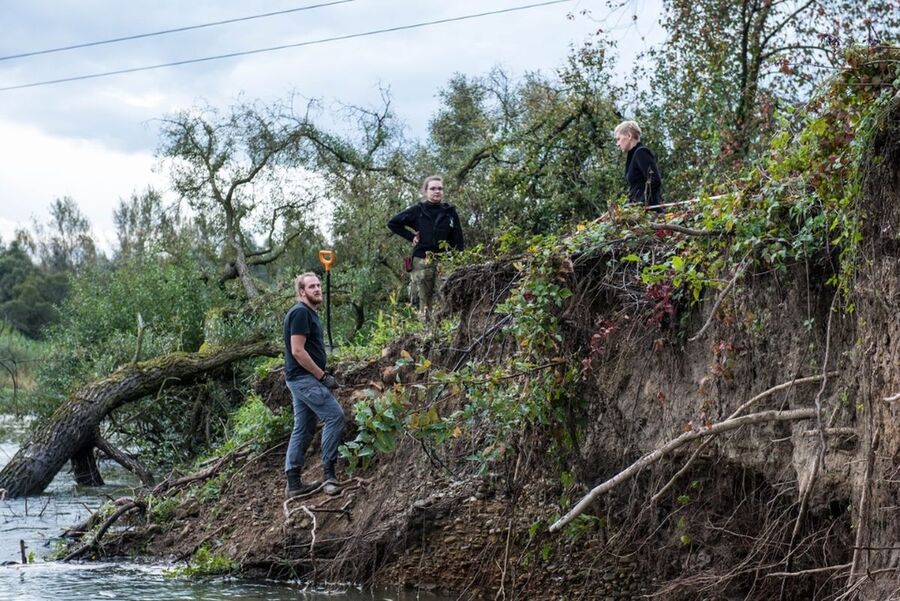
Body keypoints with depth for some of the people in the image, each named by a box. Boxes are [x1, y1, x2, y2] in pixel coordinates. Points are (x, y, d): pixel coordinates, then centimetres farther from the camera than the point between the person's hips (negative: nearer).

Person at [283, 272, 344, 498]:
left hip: (302, 379, 10)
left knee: (303, 430, 10)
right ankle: (329, 474, -10)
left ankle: (293, 484, 11)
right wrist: (323, 376, -16)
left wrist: (323, 375, 15)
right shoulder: (300, 312, -13)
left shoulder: (309, 313, 18)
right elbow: (297, 351, -20)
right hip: (304, 378, -10)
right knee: (335, 416, -13)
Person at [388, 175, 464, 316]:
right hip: (422, 261, 0)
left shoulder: (450, 212, 7)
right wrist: (411, 236, 5)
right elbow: (392, 223, 12)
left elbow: (458, 240, 7)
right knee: (424, 302, 1)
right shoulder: (417, 211, 5)